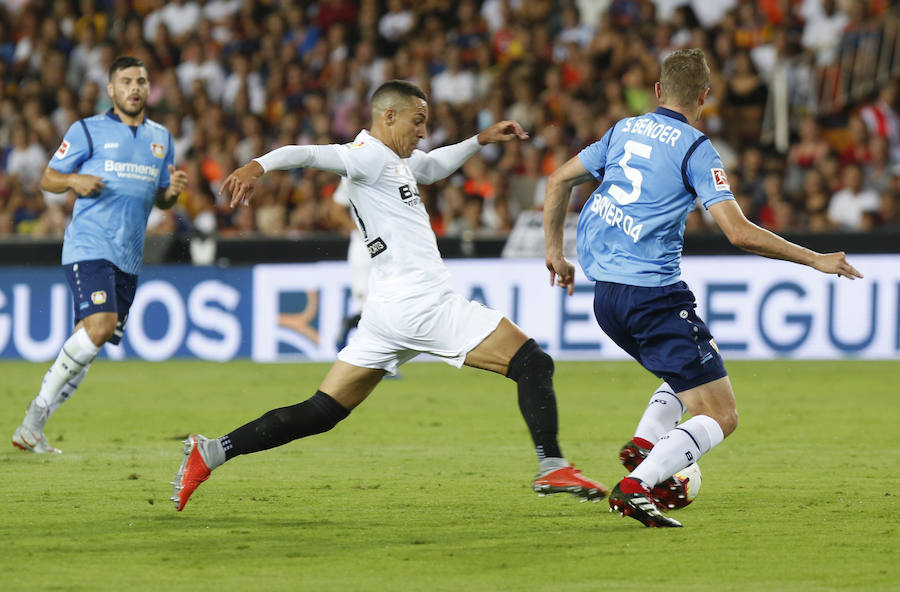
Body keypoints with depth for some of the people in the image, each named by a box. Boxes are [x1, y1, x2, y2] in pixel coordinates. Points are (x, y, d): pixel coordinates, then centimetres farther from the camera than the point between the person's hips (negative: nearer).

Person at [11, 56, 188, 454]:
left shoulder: (161, 138, 17)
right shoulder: (87, 131, 2)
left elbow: (161, 200, 23)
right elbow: (48, 178, 5)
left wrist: (173, 190, 0)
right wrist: (75, 181, -16)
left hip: (128, 257, 6)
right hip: (89, 246, -6)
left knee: (86, 350, 2)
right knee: (99, 326, -24)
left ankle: (32, 429, 9)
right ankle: (37, 413, -12)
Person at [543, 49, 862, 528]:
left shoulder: (624, 130, 13)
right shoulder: (695, 149, -7)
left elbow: (558, 180, 21)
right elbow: (739, 233, -15)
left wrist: (555, 251, 30)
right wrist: (816, 260, -8)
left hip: (604, 294, 8)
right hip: (654, 295, -8)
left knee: (686, 375, 31)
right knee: (719, 416, -4)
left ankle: (644, 444, 6)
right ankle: (636, 487, -22)